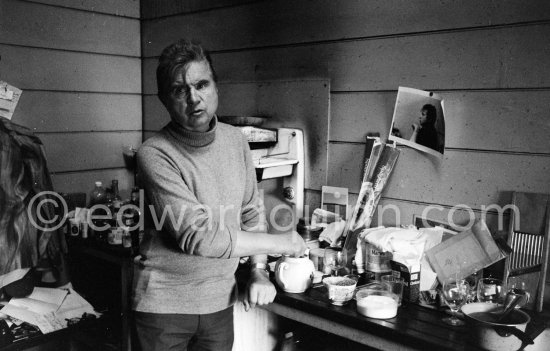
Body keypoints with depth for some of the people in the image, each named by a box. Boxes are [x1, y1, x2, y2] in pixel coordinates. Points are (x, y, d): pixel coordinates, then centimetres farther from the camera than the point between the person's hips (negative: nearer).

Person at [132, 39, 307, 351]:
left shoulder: (236, 140, -1)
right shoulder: (155, 154, -20)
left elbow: (252, 211, 8)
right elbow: (199, 236, -25)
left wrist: (259, 270, -3)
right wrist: (281, 243, -17)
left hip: (220, 300, 5)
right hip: (165, 303, -4)